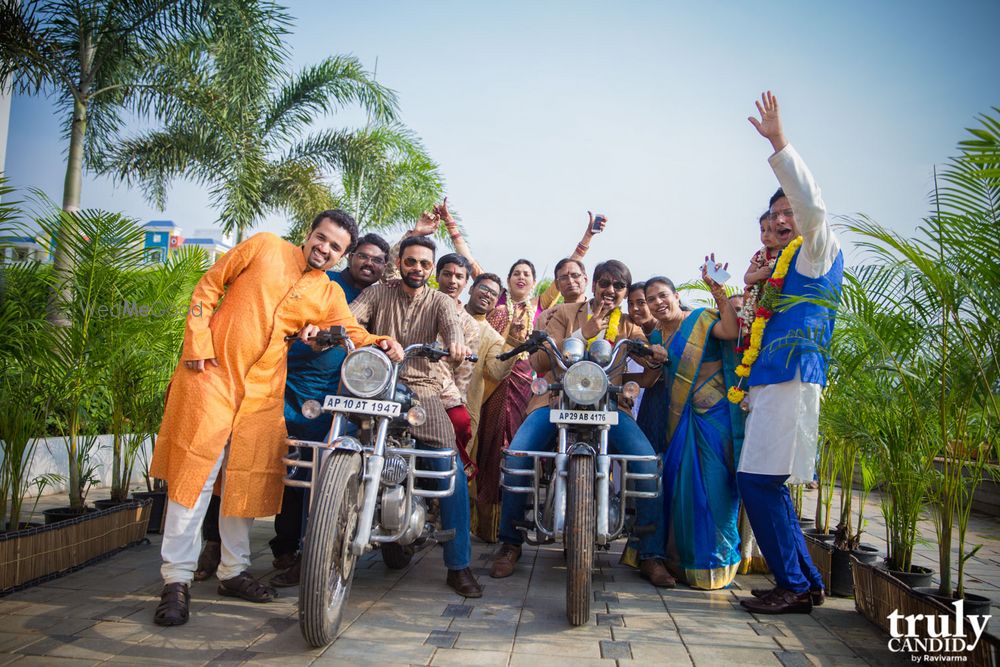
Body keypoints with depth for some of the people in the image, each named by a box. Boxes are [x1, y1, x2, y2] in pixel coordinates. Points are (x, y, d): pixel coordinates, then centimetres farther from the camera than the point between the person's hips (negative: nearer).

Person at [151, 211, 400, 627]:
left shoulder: (330, 295, 10)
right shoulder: (264, 247, 2)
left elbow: (353, 332, 3)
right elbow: (208, 286, 3)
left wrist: (382, 342, -19)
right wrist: (197, 343, -6)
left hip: (263, 390, 3)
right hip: (212, 372, -3)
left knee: (247, 479, 8)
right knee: (195, 472, -4)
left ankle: (233, 570, 23)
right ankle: (176, 579, 5)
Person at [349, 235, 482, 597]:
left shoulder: (439, 300, 9)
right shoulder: (378, 292, 10)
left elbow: (451, 323, -13)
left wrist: (456, 342, -39)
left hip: (422, 390, 0)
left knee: (452, 471, -16)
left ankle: (459, 565, -5)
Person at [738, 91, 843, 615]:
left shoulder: (820, 251, 4)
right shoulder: (780, 267, 27)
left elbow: (812, 203, -16)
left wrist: (778, 142, -17)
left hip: (792, 380, -9)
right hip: (768, 382, 9)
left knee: (759, 482, -13)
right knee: (765, 485, 9)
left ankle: (794, 586, -2)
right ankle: (806, 581, 19)